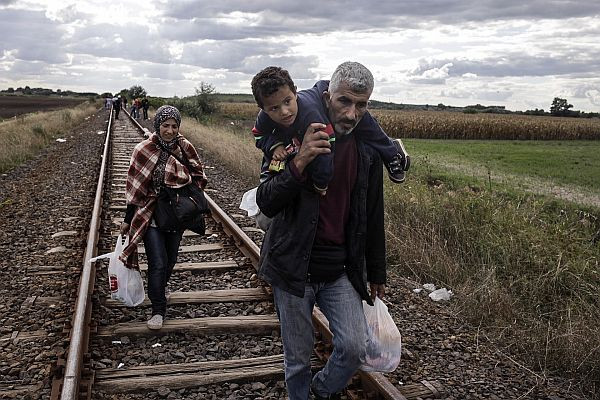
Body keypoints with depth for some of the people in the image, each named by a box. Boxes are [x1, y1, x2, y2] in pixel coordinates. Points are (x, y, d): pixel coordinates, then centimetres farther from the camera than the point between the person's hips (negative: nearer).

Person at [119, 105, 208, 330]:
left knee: (170, 261, 15)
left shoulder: (185, 148, -4)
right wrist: (128, 220, -1)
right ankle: (158, 310, 6)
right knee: (158, 263, -9)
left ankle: (158, 293, 42)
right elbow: (134, 187, -4)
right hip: (151, 215, -3)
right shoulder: (144, 150, -9)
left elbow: (198, 176, 9)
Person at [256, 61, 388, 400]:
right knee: (298, 357, 9)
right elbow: (266, 204, -16)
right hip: (294, 269, -2)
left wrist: (376, 273, 15)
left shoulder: (368, 149, 1)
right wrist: (299, 163, -32)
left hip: (341, 271, 2)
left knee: (355, 348, -9)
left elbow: (373, 216, 10)